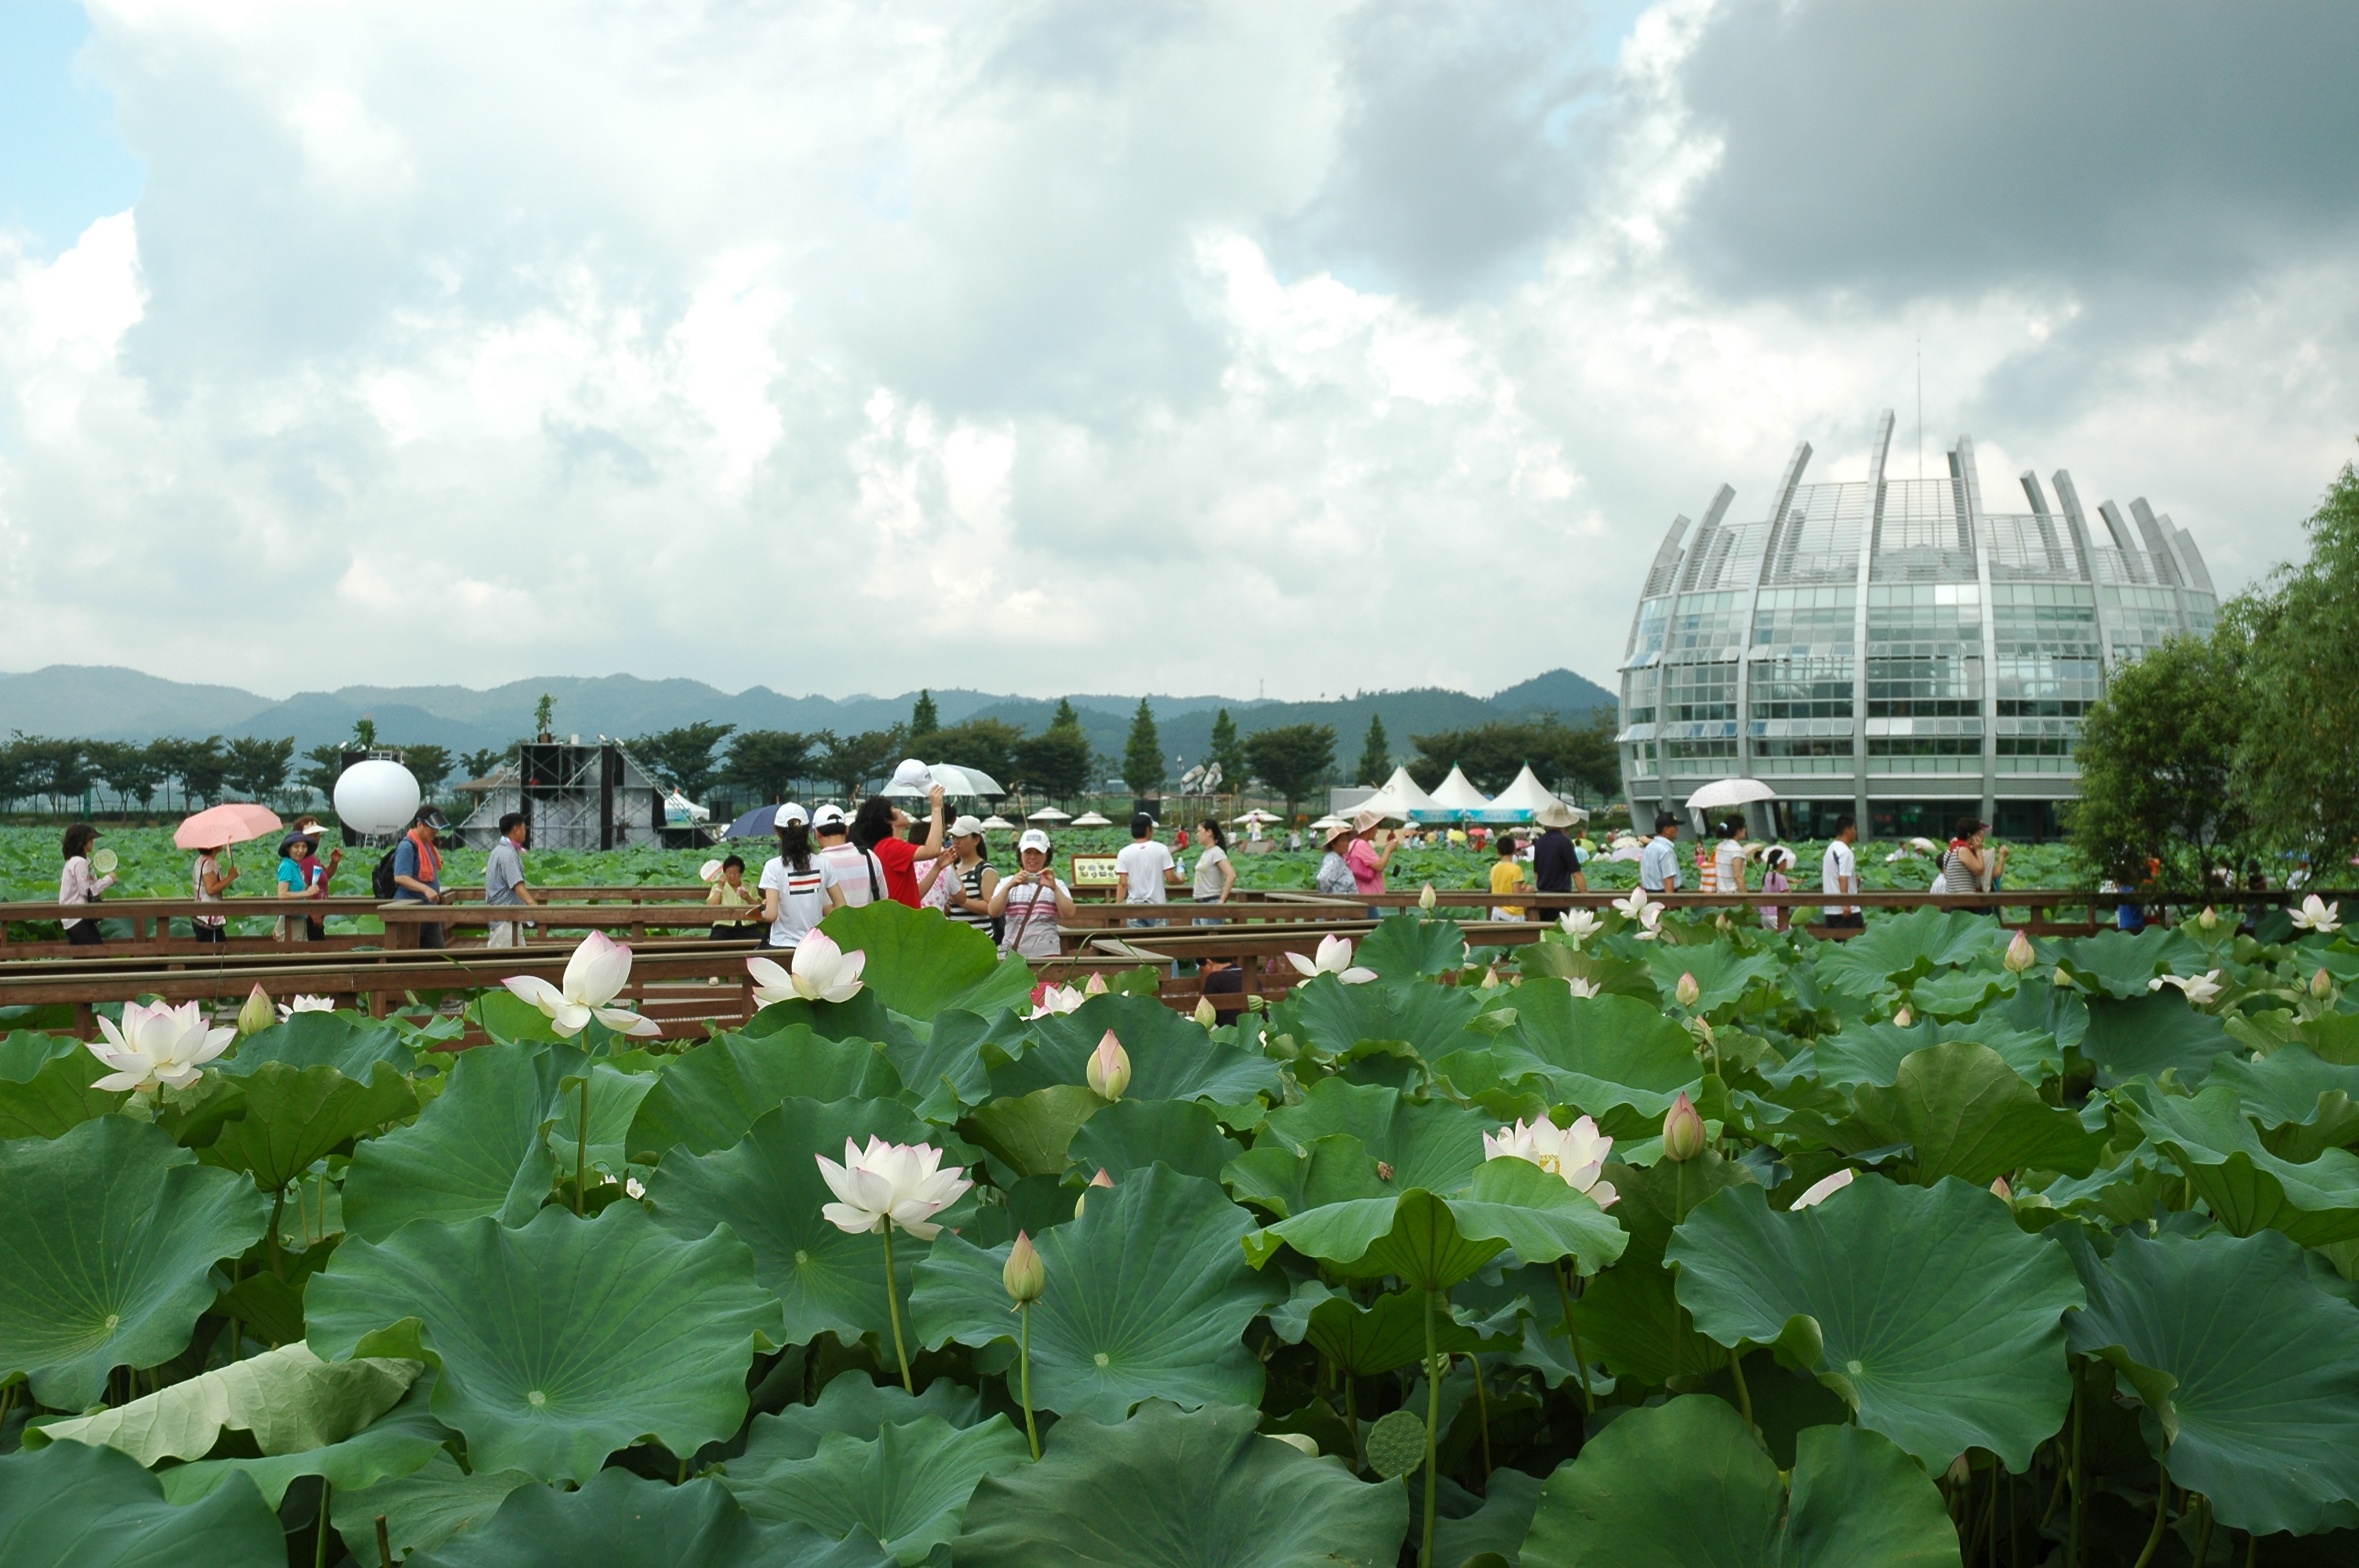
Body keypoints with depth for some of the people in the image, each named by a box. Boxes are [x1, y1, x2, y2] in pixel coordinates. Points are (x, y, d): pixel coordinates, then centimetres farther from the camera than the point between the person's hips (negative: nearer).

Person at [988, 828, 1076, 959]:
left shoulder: (1056, 885, 8)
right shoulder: (1007, 882, 9)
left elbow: (1069, 914, -7)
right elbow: (994, 912, -6)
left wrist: (1054, 888, -20)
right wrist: (1009, 886, -20)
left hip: (1046, 953, 0)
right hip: (1012, 953, 0)